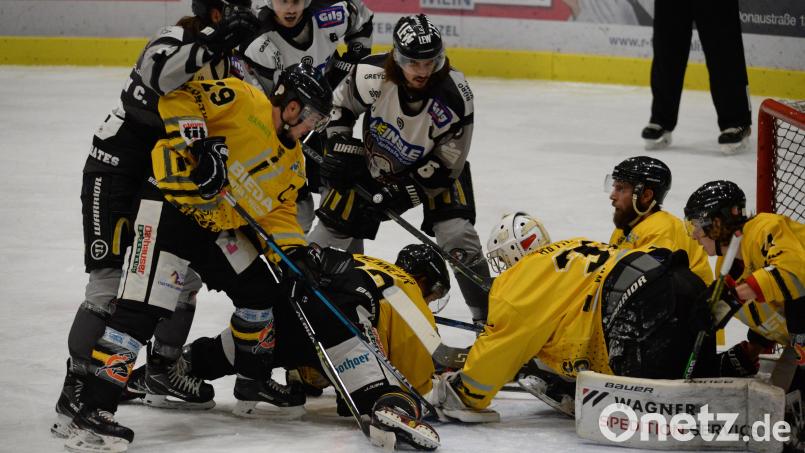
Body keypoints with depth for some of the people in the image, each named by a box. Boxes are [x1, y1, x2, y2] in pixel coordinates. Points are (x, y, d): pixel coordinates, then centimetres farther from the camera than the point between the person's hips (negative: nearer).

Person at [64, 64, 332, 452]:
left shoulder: (292, 161, 15)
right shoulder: (243, 100, -10)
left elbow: (278, 211, 15)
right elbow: (181, 98, -18)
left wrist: (295, 252, -1)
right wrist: (196, 143, -29)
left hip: (217, 226, 9)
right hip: (170, 204, -9)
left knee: (258, 290, 15)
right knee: (142, 307, -18)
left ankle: (254, 377, 37)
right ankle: (93, 412, -23)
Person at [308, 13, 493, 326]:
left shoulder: (455, 98, -31)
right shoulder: (371, 75, -29)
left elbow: (447, 164, -21)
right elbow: (339, 105, -5)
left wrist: (404, 192, -25)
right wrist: (341, 147, -11)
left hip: (434, 165, -2)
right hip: (373, 163, 2)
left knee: (457, 235, -17)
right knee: (336, 224, 1)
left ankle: (487, 312, -4)